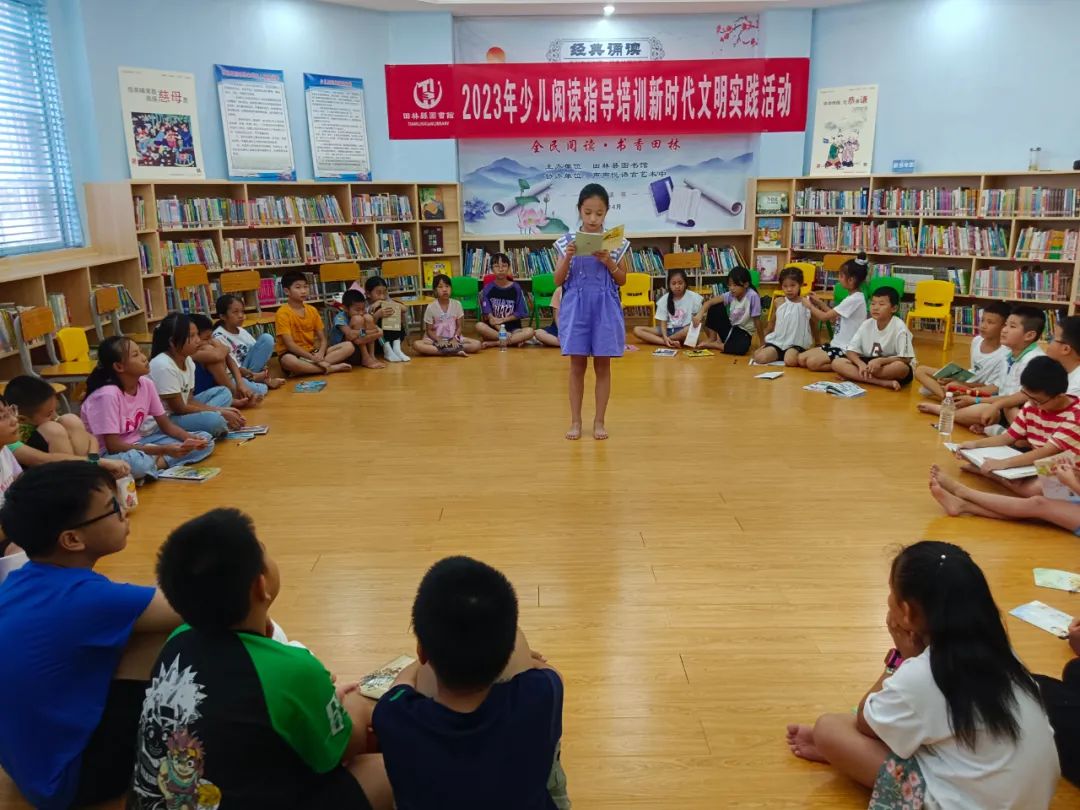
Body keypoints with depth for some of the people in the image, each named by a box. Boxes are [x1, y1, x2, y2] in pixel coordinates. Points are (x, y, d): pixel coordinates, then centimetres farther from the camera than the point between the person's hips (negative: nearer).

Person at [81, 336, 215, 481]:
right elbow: (113, 446, -26)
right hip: (107, 453, -7)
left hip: (136, 444, 7)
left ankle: (154, 463, -16)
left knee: (205, 441, -4)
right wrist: (163, 450, -30)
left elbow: (166, 425, 4)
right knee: (136, 462, -44)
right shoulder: (108, 394, -25)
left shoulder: (146, 384, -6)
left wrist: (190, 439, -17)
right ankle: (153, 463, -12)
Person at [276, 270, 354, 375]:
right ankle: (331, 368, -29)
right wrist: (312, 357, -26)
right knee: (289, 361, -44)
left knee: (349, 346, -9)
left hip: (312, 351, 6)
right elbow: (289, 344, -18)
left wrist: (320, 354, -16)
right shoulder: (283, 313, -10)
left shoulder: (312, 310, 8)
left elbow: (323, 339, 6)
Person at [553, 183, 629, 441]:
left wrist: (609, 262, -12)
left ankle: (599, 421, 16)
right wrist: (567, 258, -14)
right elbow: (558, 281, 1)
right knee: (577, 365, 5)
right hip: (576, 307, 0)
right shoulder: (567, 241, 1)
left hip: (605, 308, 0)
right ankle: (575, 421, 15)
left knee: (602, 366, 5)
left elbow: (622, 281, 4)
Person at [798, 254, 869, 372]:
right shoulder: (853, 298, 11)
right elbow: (834, 317, 21)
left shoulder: (855, 299, -20)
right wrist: (818, 303, 14)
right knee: (801, 359, -2)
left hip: (846, 349, -9)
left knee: (812, 363, -24)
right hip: (837, 344, 9)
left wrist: (809, 305, 0)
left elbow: (825, 317, -16)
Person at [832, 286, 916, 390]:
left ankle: (853, 376, -22)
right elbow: (851, 351, -5)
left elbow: (906, 358, -19)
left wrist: (880, 361, -31)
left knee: (899, 367, -39)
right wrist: (861, 364, -25)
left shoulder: (899, 327, -17)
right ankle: (884, 382, -28)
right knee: (837, 363, -18)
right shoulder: (866, 324, -4)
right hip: (868, 363, 5)